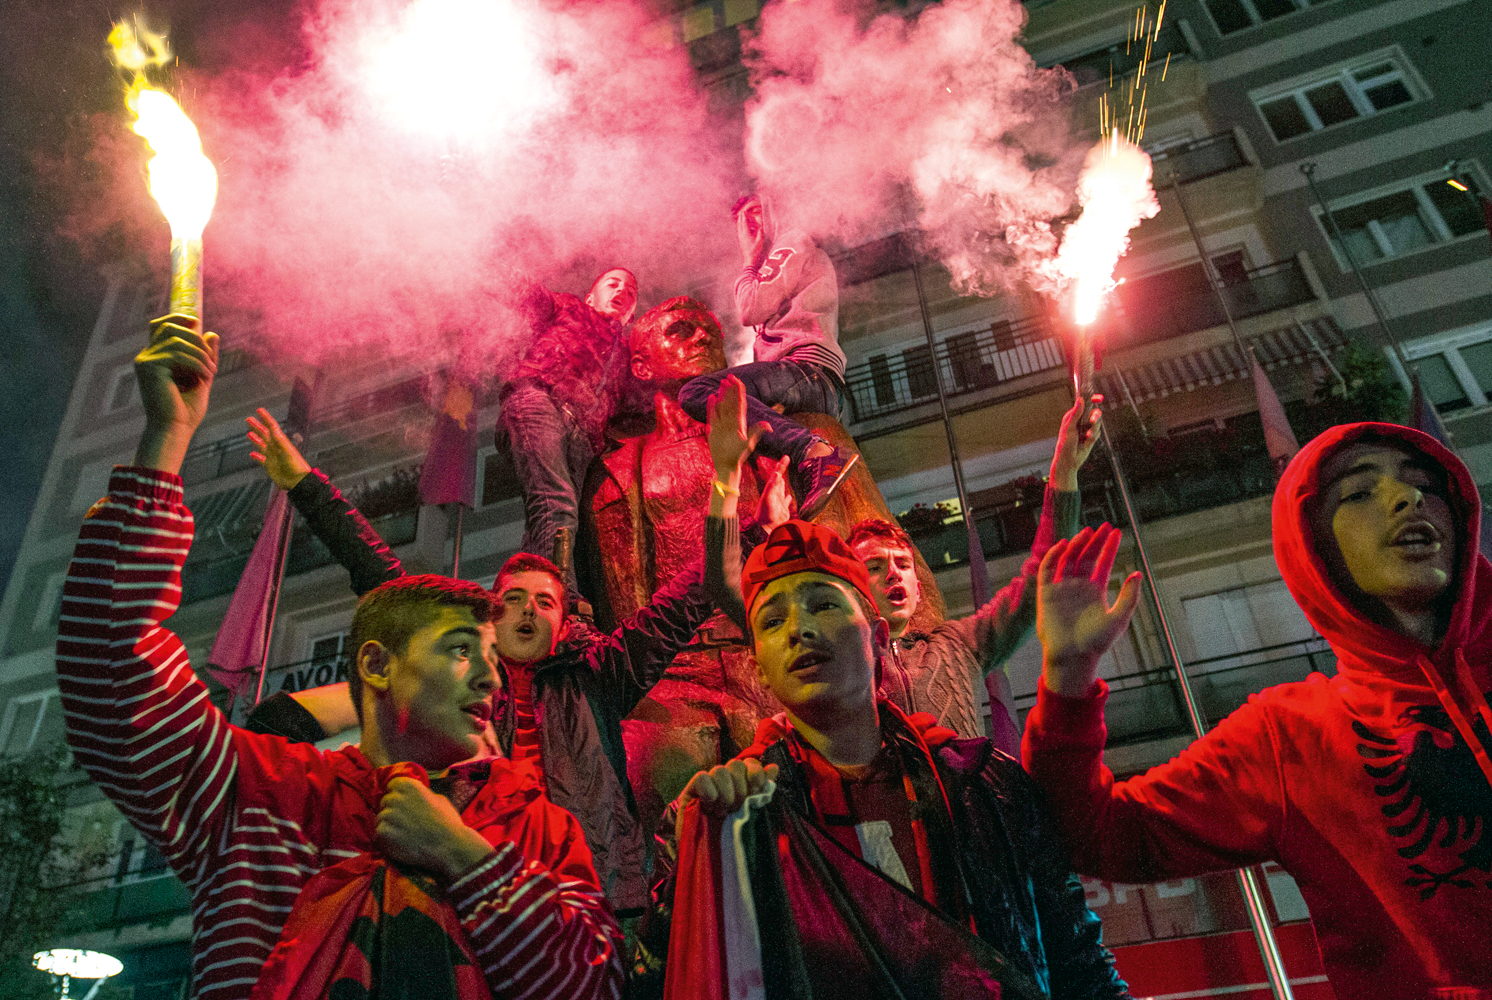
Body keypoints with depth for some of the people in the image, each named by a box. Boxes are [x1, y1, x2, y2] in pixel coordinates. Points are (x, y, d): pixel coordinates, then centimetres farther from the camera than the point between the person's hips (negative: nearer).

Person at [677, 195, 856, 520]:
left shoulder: (793, 242, 8)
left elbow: (751, 310, -1)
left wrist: (750, 260, 13)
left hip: (808, 370, -10)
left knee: (696, 392, -27)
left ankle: (815, 451, -42)